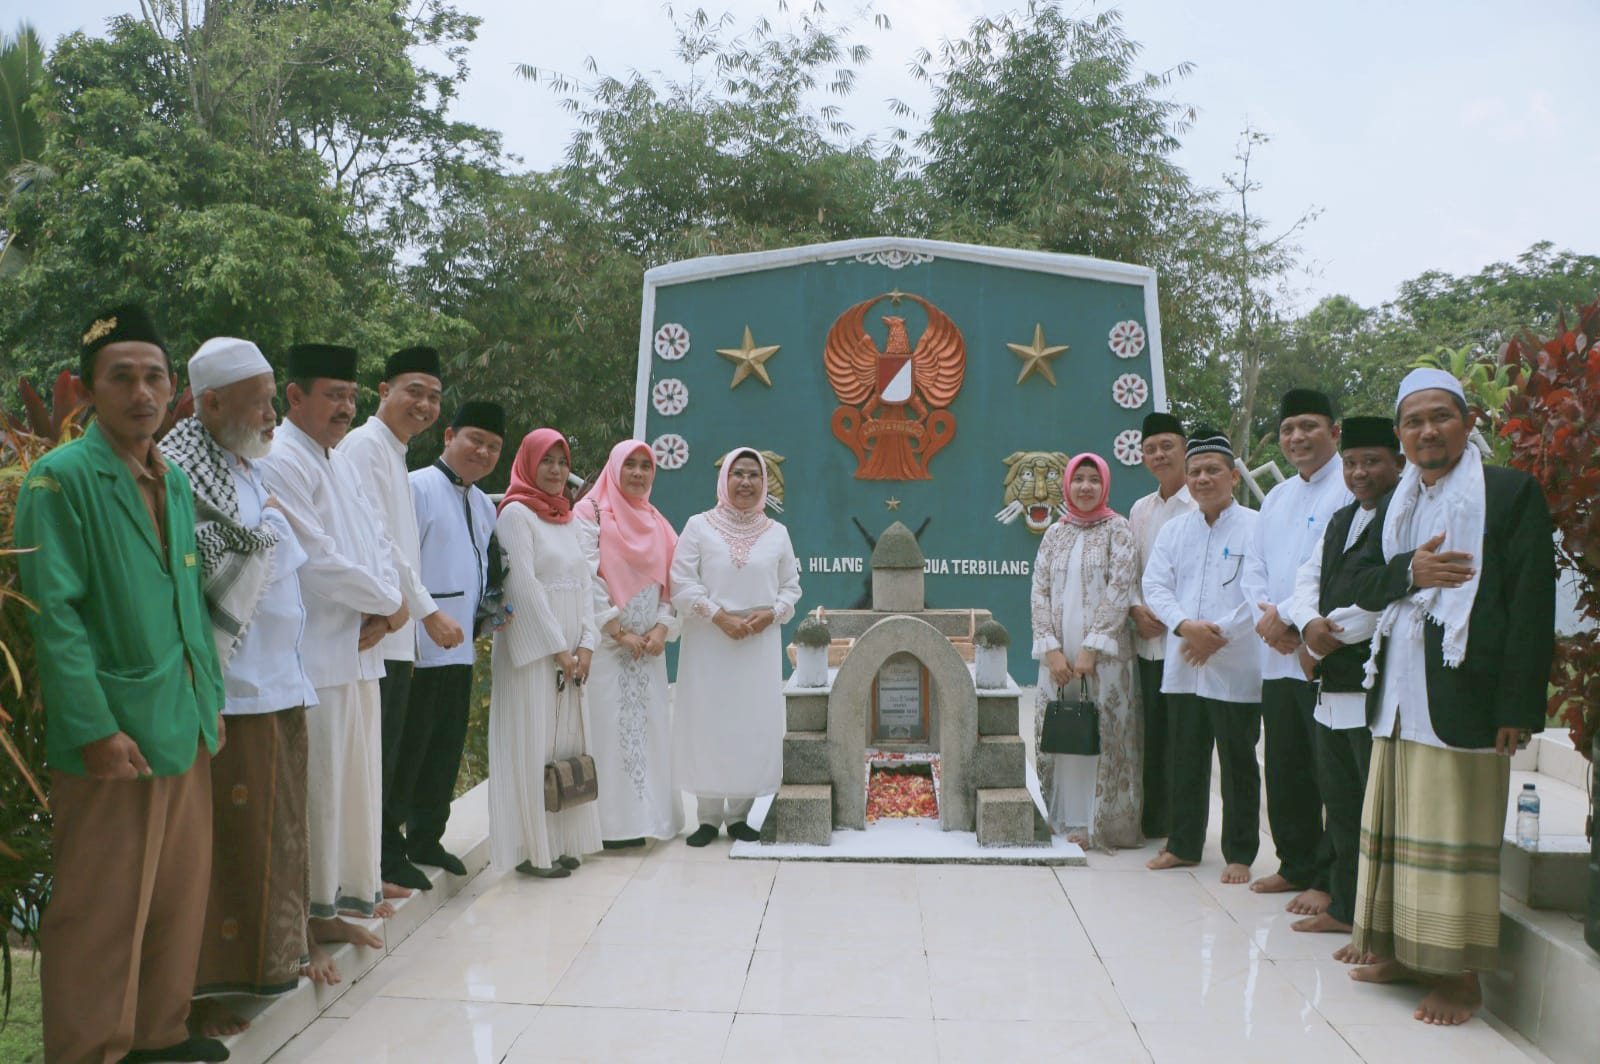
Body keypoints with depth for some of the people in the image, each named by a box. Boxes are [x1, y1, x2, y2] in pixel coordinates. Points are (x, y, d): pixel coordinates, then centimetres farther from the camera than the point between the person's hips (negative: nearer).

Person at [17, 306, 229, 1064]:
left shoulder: (173, 479, 12)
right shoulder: (62, 478, -10)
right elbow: (54, 614, -16)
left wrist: (210, 697, 13)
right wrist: (97, 729, -20)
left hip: (185, 729, 7)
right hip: (114, 735, -7)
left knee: (180, 894, 15)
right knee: (103, 910, 4)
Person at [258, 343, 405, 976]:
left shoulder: (341, 464, 17)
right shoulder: (282, 463, -12)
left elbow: (377, 544, 15)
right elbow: (318, 562, -18)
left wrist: (382, 613, -3)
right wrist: (389, 603, -6)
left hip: (359, 651, 9)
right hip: (315, 657, -9)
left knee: (356, 782, 15)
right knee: (318, 787, -4)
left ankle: (344, 898, 27)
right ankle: (311, 922, 6)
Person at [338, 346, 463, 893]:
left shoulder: (394, 455, 21)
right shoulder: (365, 445, -9)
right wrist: (428, 610, -15)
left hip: (399, 634, 10)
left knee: (387, 755, 13)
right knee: (368, 755, -5)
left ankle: (388, 856, 21)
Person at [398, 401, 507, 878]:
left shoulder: (485, 506, 17)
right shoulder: (418, 488, -9)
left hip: (461, 649, 8)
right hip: (420, 648, -8)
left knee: (446, 748, 14)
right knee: (409, 747, -3)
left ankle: (427, 838, 26)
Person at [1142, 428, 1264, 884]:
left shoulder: (1256, 527, -4)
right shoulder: (1174, 530, 12)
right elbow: (1155, 586, 5)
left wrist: (1218, 634, -16)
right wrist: (1185, 625, -13)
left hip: (1235, 669, -4)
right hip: (1183, 668, 5)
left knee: (1238, 764, 4)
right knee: (1186, 760, 12)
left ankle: (1240, 854, 15)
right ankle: (1183, 845, 24)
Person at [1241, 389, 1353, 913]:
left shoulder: (1351, 489, -8)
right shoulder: (1277, 497, 19)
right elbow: (1254, 568, 18)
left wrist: (1286, 613, -14)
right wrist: (1264, 611, -2)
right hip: (1277, 655, 8)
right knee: (1284, 771, 14)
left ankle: (1330, 880, 4)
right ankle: (1296, 865, 26)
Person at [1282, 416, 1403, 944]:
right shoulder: (1340, 520, 18)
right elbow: (1308, 578, 15)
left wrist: (1322, 644, -9)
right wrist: (1310, 624, -7)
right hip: (1332, 689, 9)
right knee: (1339, 802, 17)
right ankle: (1344, 907, 28)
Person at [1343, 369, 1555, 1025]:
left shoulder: (1511, 491, -3)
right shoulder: (1397, 504, 17)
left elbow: (1532, 602, -9)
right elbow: (1362, 582, 10)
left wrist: (1517, 705, -14)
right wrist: (1410, 572, -12)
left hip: (1461, 692, -6)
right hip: (1399, 691, 7)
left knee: (1457, 829, -2)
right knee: (1398, 821, 12)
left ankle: (1460, 976, 7)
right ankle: (1403, 950, 24)